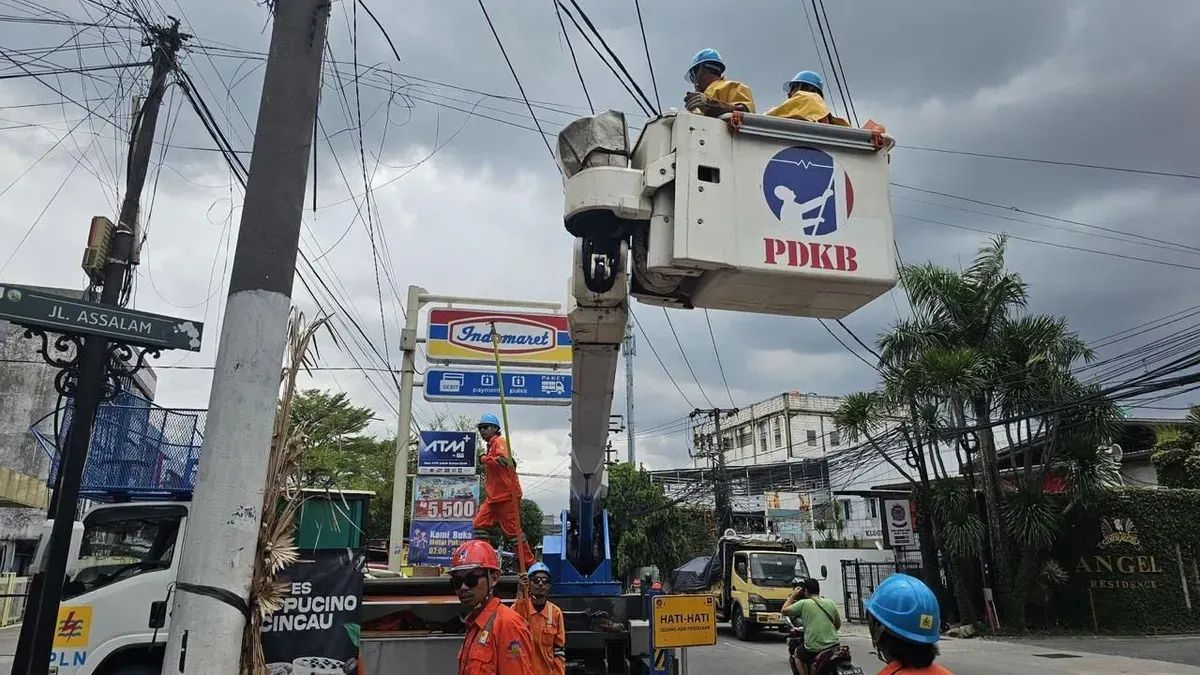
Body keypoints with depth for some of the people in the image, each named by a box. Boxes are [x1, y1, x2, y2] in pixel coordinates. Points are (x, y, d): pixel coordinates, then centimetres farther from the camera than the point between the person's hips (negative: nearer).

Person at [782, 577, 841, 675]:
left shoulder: (803, 603, -6)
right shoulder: (830, 602, 8)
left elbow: (784, 610, 1)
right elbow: (838, 624, 17)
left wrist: (793, 595, 11)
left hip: (814, 649, -3)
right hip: (833, 645, 3)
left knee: (797, 654, 25)